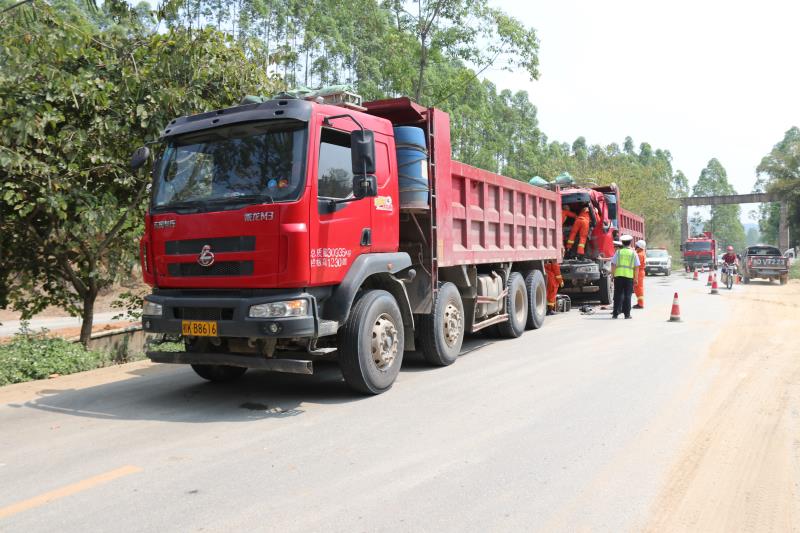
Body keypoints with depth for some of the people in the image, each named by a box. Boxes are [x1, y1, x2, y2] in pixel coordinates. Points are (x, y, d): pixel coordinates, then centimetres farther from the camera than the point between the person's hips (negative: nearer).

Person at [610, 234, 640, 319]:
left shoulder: (618, 252, 3)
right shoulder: (634, 253, 4)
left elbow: (613, 265, 0)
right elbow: (636, 267, 3)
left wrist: (612, 275, 8)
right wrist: (635, 278, 8)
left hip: (618, 275, 0)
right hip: (629, 276, 0)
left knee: (618, 295, 5)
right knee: (627, 295, 6)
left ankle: (615, 313, 4)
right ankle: (627, 314, 7)